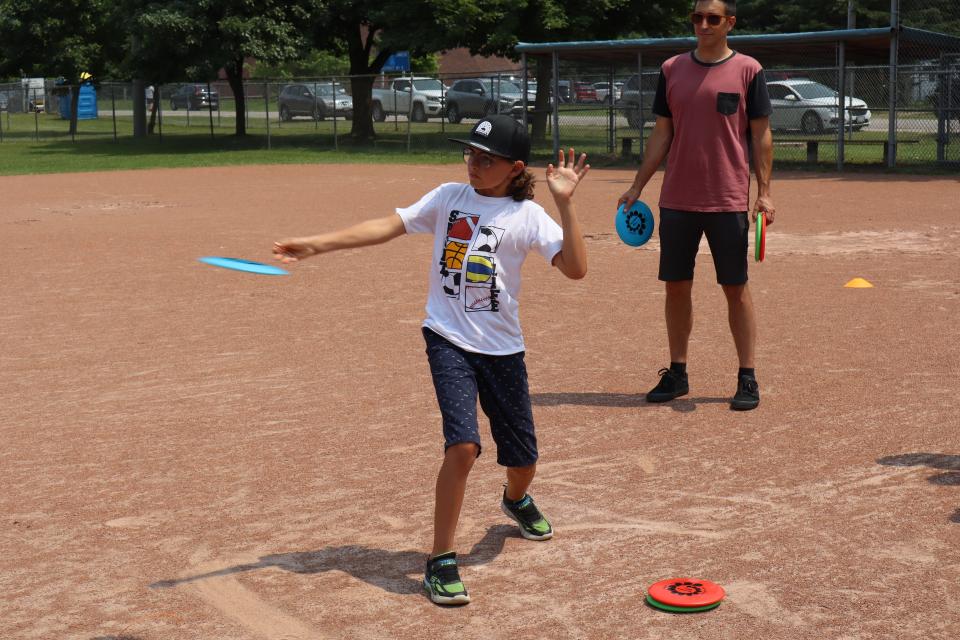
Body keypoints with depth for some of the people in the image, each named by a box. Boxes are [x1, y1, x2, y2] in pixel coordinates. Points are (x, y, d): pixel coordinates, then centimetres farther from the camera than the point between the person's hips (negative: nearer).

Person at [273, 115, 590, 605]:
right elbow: (387, 226, -3)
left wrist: (564, 203, -21)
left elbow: (576, 268, -14)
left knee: (522, 460, 10)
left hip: (502, 348, 1)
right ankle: (441, 562, -8)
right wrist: (316, 244, -11)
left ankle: (516, 499, 49)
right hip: (448, 339, -1)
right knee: (463, 444, -20)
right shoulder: (448, 197, 2)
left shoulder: (526, 215, -3)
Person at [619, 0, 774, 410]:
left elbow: (761, 135, -1)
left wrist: (764, 192, -9)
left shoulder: (748, 70, -1)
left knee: (736, 288, 1)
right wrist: (637, 187, 7)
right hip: (676, 200, 3)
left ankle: (747, 378, 9)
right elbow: (661, 134, 11)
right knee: (676, 285, 8)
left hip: (729, 201, -3)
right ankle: (677, 374, 19)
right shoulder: (671, 69, 8)